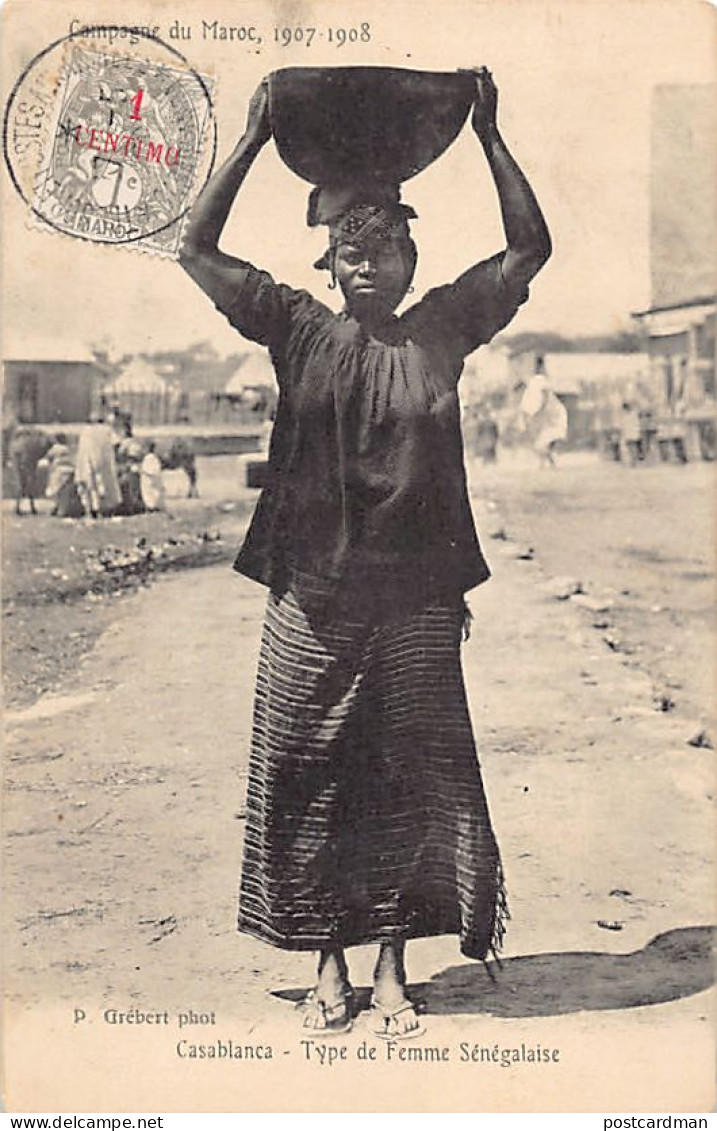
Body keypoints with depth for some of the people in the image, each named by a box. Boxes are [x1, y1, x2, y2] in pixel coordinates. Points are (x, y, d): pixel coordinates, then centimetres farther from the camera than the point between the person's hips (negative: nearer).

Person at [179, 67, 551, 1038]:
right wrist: (254, 140, 0)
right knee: (308, 784, 6)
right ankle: (329, 967, 22)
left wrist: (489, 137, 0)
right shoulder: (300, 331, 4)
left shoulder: (442, 330, 6)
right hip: (311, 601, 0)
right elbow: (197, 248, 3)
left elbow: (531, 247, 4)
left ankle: (392, 969, 20)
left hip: (415, 604, 0)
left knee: (415, 784, 4)